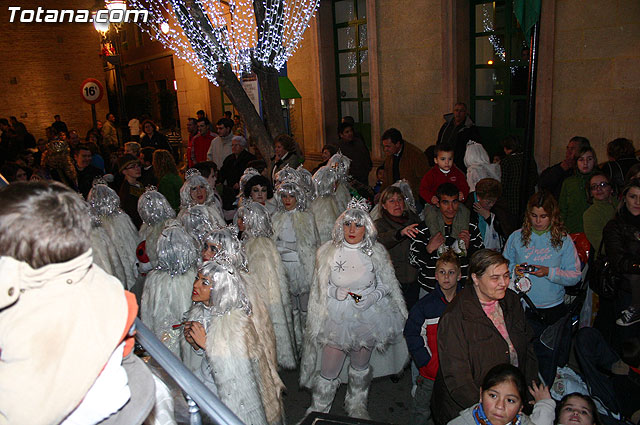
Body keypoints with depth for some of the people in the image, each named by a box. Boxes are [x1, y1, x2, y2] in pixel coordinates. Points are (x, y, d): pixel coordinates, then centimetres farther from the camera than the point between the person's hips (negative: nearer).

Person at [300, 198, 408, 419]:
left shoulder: (377, 253, -7)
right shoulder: (328, 252, -7)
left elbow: (387, 285, 1)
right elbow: (320, 286, 3)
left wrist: (371, 297, -16)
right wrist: (336, 291, -17)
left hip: (368, 317, 1)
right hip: (336, 318, -1)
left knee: (361, 365, 20)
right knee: (328, 370, 0)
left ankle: (357, 405, 46)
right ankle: (318, 409, 27)